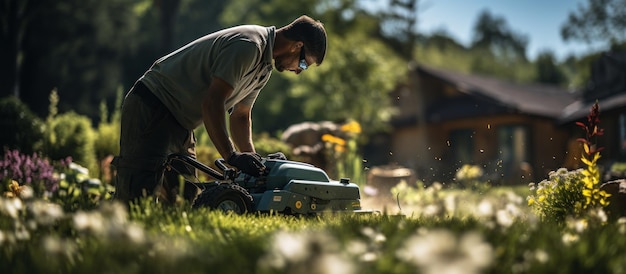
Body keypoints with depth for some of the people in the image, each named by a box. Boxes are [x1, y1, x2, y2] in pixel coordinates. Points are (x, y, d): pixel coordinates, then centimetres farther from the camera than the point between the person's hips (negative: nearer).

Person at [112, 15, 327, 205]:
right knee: (140, 194, -18)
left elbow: (240, 116, 17)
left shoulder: (264, 66, 12)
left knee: (186, 198, 5)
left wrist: (254, 160, 4)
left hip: (179, 124, 10)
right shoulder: (247, 46, -21)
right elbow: (212, 102, -27)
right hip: (151, 109, -10)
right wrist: (232, 156, -29)